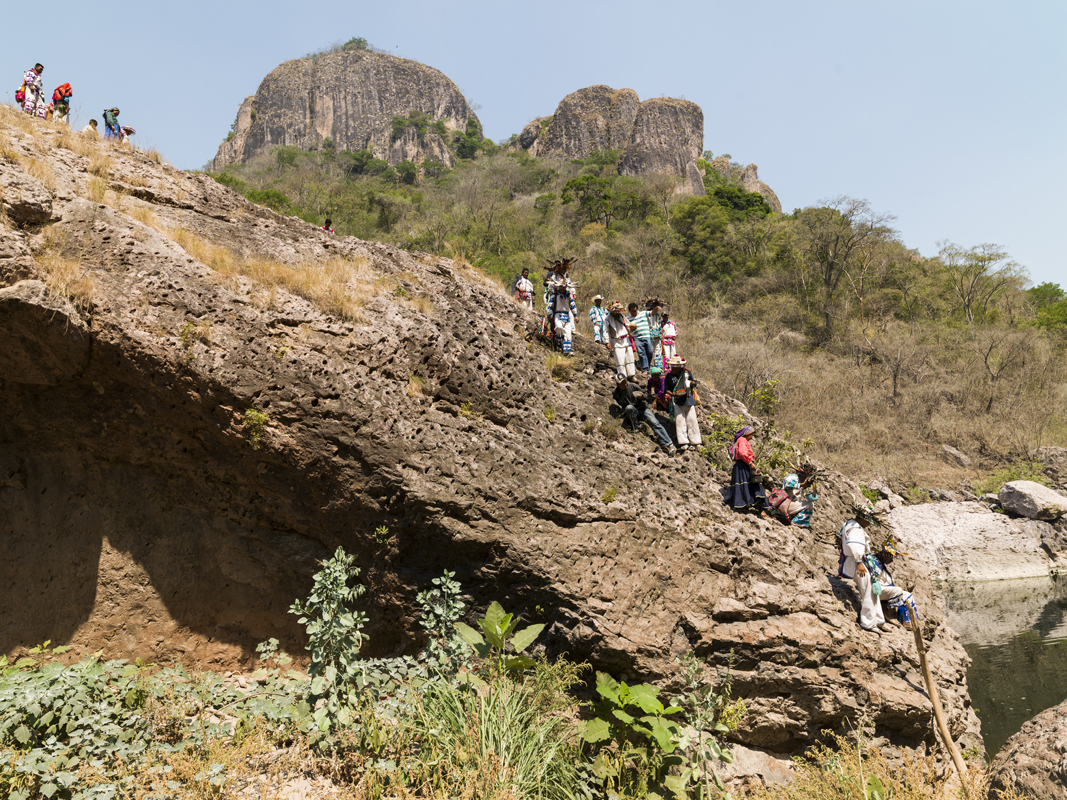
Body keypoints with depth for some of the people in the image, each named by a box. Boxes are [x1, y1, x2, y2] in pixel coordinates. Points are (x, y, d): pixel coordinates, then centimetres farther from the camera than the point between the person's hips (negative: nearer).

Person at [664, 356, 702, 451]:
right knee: (680, 420, -8)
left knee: (691, 420, -1)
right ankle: (683, 443, -7)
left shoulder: (687, 372, 7)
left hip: (688, 400, 1)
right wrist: (672, 394, -16)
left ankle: (694, 442, 6)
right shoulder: (669, 375, 4)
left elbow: (694, 383, 17)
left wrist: (692, 383, -7)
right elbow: (666, 389, 4)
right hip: (677, 401, -1)